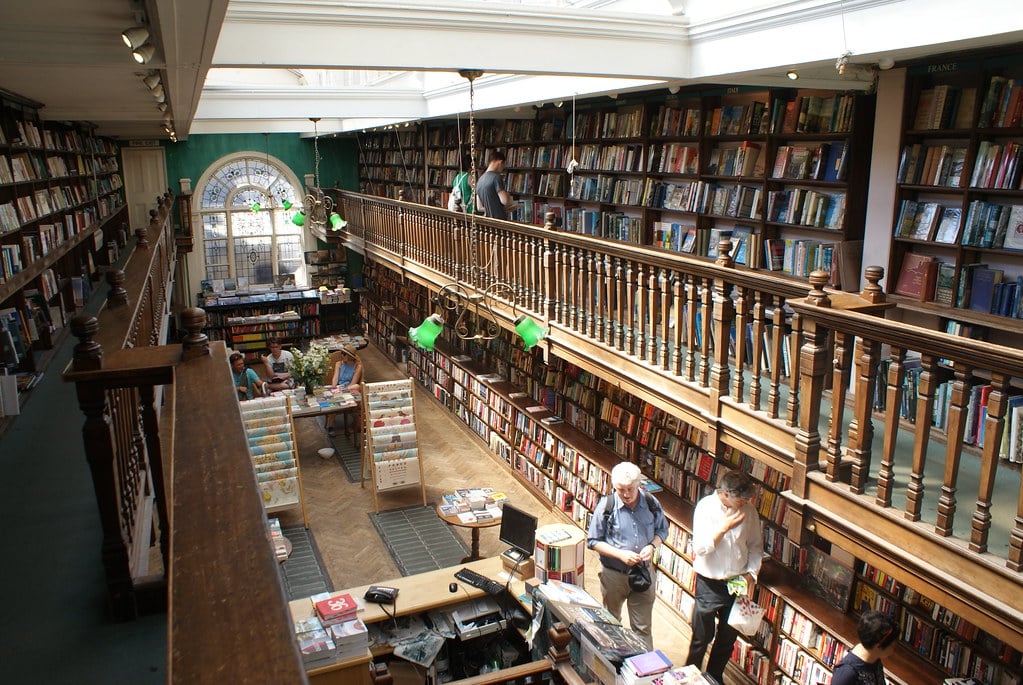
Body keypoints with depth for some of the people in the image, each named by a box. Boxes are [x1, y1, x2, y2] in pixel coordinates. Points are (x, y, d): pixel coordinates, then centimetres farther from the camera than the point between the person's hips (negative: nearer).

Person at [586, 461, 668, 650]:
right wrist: (620, 554, -24)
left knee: (642, 627, 11)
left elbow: (662, 530, 5)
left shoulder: (651, 503, -11)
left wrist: (652, 546, -16)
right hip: (613, 574, 0)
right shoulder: (606, 506, -18)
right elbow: (593, 541, -11)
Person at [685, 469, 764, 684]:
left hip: (738, 583, 4)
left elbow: (756, 546, 5)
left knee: (728, 637, 18)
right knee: (702, 637, 8)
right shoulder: (705, 507, -18)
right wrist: (725, 526, -29)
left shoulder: (749, 510, -7)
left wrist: (751, 573, -4)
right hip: (710, 584, -4)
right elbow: (700, 548, -23)